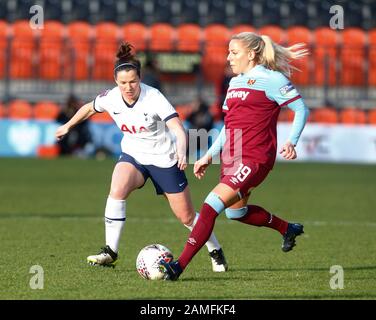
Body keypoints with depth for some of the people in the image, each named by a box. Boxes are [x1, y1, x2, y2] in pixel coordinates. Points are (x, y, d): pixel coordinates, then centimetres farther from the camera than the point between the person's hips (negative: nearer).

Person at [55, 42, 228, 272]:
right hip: (133, 156, 3)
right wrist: (68, 126, 22)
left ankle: (216, 251, 30)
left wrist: (182, 154, -54)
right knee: (117, 190, -29)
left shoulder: (154, 98, -26)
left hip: (164, 159, -3)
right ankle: (111, 253, -20)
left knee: (186, 216, 3)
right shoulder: (110, 98, -13)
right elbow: (89, 108, 10)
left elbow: (178, 128, -36)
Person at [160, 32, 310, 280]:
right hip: (231, 157, 10)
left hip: (254, 159, -10)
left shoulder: (271, 79, -8)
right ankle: (288, 229, 44)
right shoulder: (235, 82, 17)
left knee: (211, 206, -19)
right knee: (235, 211, 22)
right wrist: (209, 156, 17)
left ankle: (180, 266, -20)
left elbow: (301, 109, -8)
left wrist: (292, 142, -19)